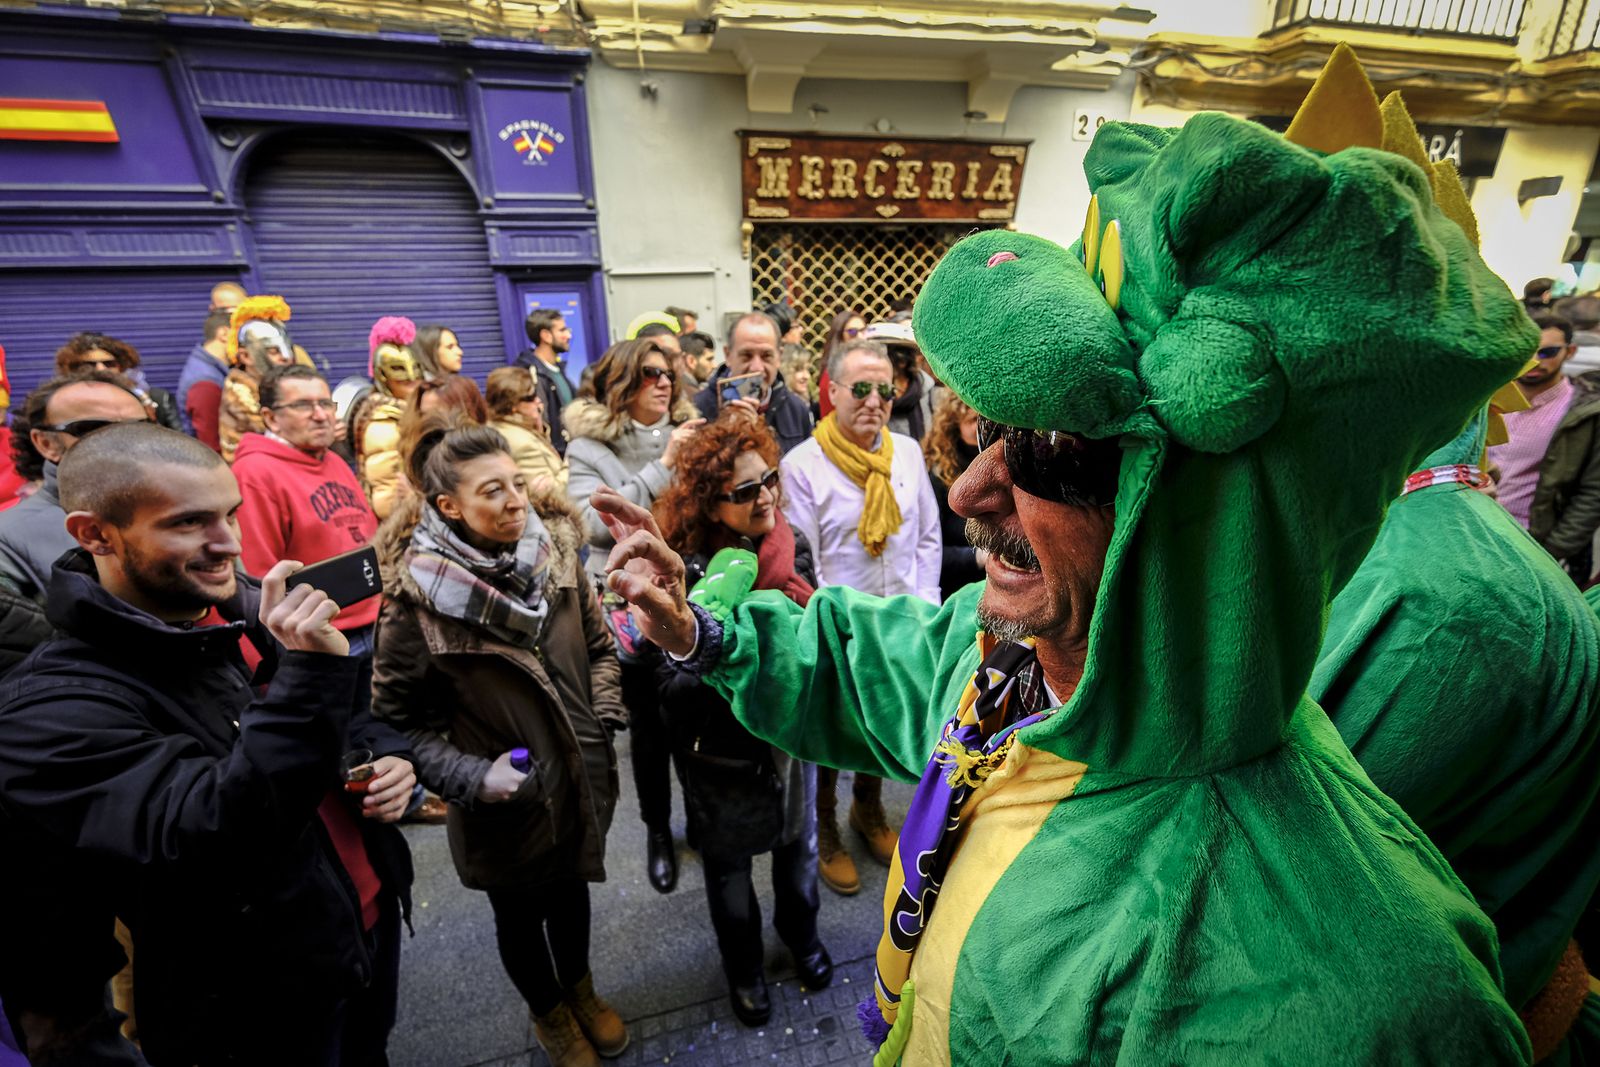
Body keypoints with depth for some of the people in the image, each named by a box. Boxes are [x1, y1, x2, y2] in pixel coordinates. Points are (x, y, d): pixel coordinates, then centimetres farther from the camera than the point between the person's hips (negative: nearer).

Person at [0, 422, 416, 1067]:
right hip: (259, 1014, -5)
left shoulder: (249, 612, -4)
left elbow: (352, 723, 10)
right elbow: (214, 848, -34)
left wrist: (388, 759, -11)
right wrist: (308, 672, -41)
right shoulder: (54, 706, -23)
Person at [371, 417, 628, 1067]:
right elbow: (400, 721, -14)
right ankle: (548, 1012, 56)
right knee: (519, 914, 24)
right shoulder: (417, 597, -22)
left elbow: (599, 646, 2)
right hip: (505, 804, -3)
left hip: (581, 778, 3)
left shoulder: (554, 552, -11)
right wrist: (472, 778, -24)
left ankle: (580, 989, 59)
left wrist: (602, 716, -10)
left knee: (570, 891, 28)